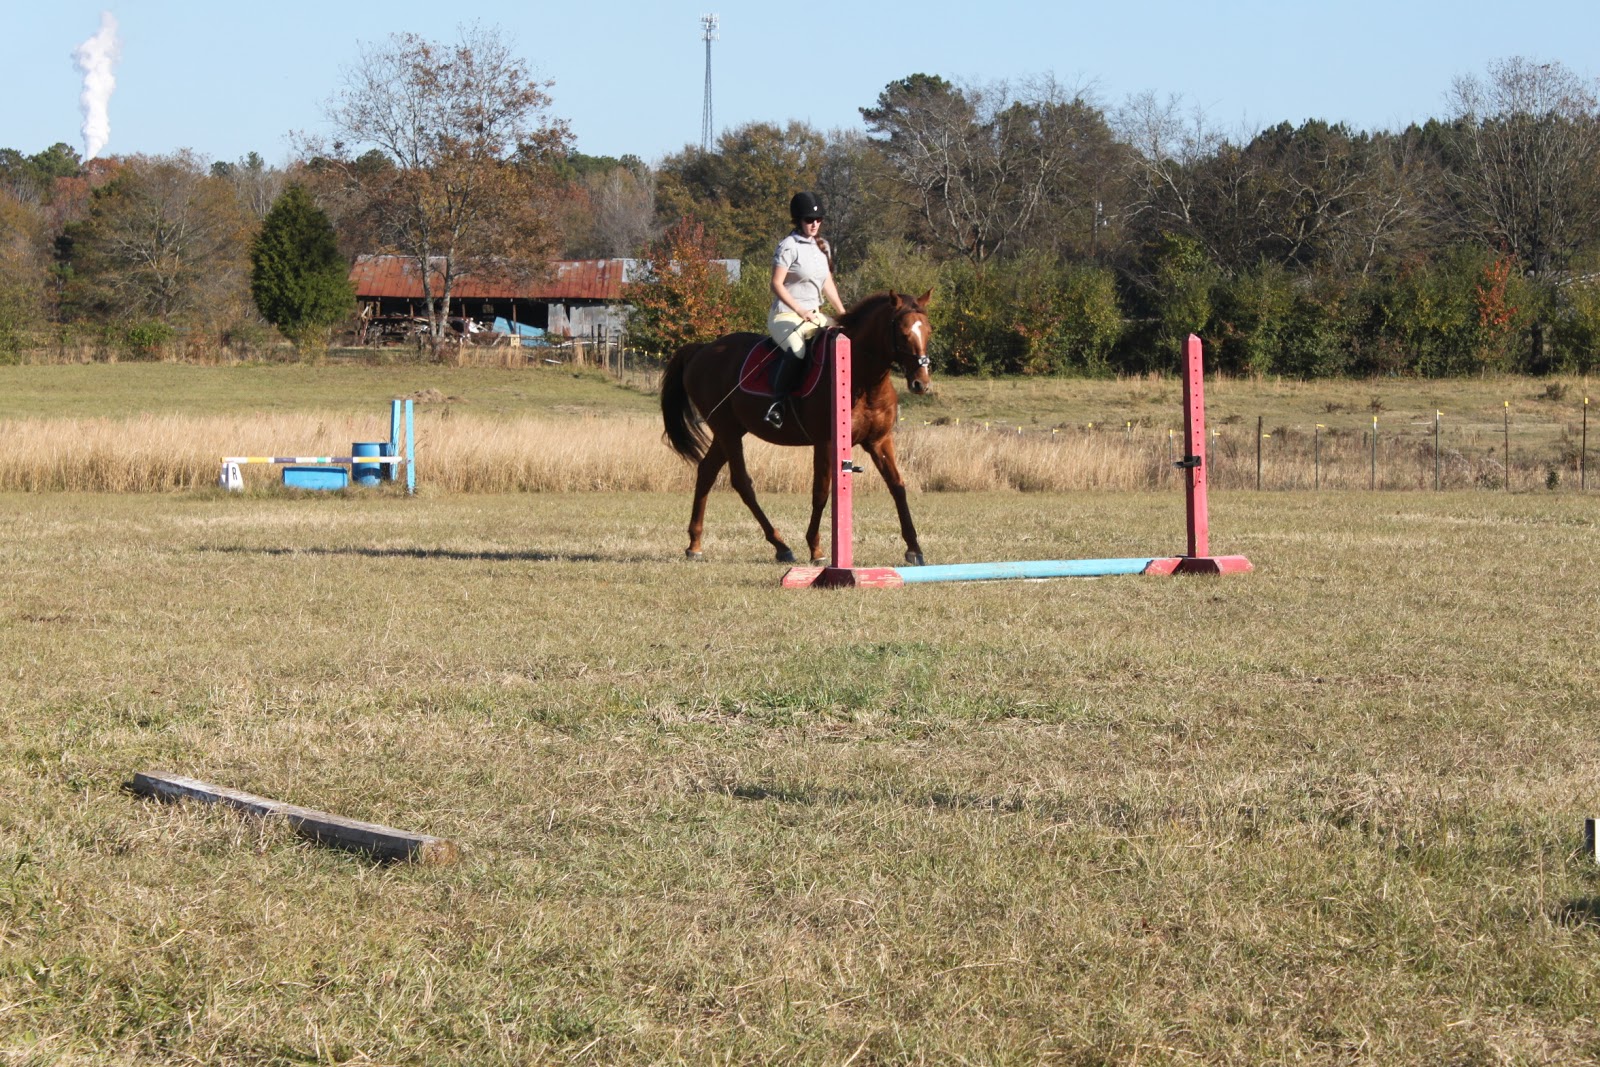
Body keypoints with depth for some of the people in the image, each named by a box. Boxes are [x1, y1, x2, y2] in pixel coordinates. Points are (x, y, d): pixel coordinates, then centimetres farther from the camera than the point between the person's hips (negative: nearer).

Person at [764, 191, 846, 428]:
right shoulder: (789, 247, -10)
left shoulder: (821, 247, 13)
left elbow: (828, 285, 19)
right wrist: (800, 311, -23)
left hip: (814, 315, 8)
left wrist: (843, 314, 10)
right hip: (786, 315, -8)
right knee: (796, 351, -36)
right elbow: (777, 284, -15)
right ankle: (778, 403, -25)